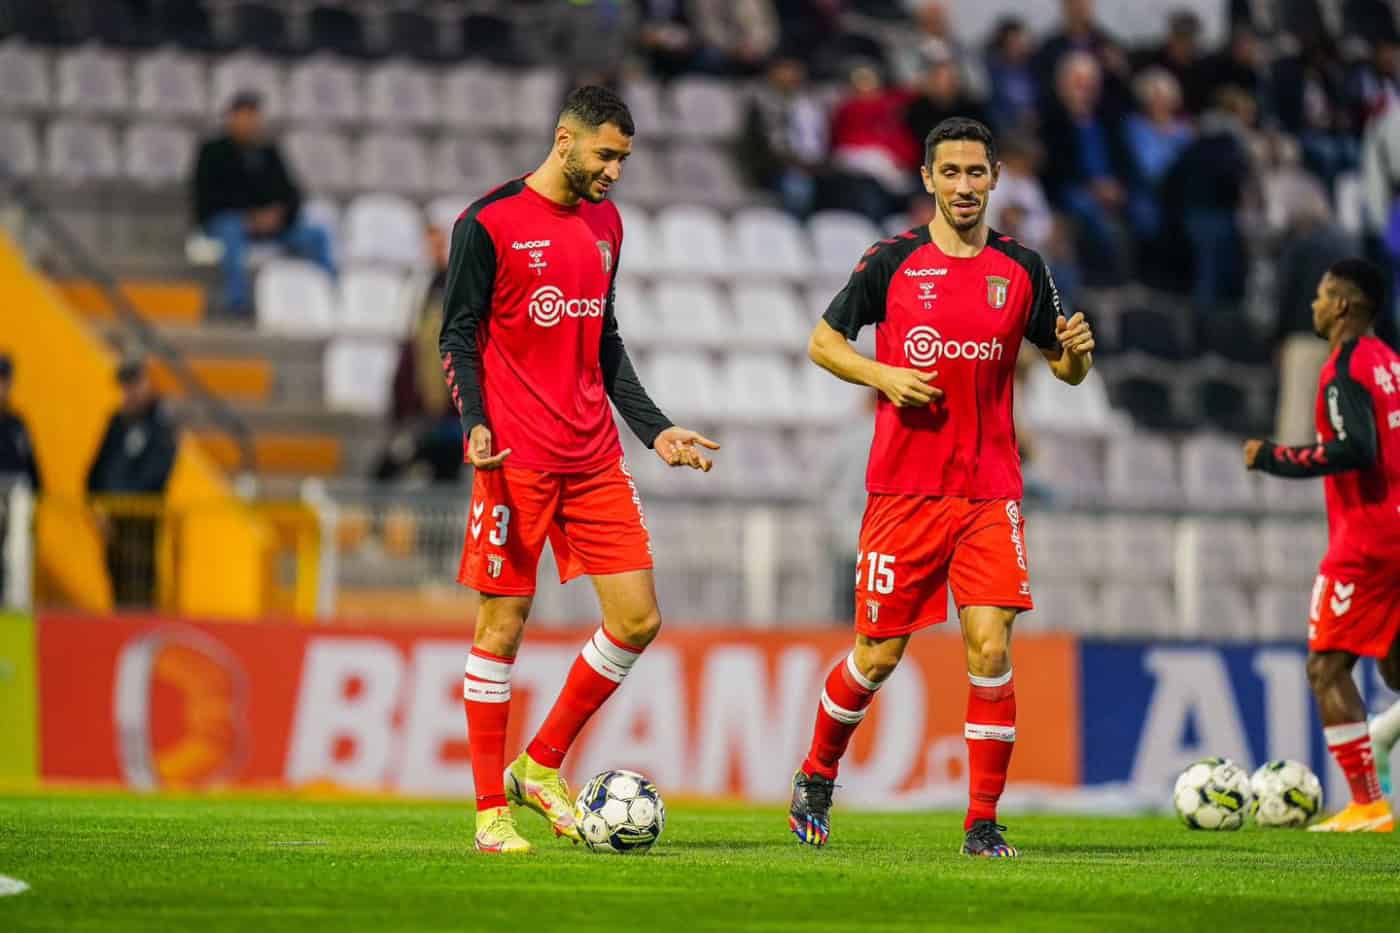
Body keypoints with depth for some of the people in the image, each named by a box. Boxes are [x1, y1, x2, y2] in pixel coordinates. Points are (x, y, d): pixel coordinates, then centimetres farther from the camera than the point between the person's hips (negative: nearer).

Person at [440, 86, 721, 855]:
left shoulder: (604, 223, 14)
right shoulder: (489, 224, -6)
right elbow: (458, 336, -5)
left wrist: (655, 430, 17)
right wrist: (475, 424, -20)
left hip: (594, 458, 6)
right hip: (517, 460, -6)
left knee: (638, 619, 1)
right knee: (502, 625, -3)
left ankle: (542, 767, 16)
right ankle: (491, 810, 5)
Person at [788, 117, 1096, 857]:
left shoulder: (1021, 269, 6)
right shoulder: (892, 262, -1)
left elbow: (1067, 369, 14)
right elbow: (822, 340, 7)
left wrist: (1077, 351, -10)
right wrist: (883, 376, -11)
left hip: (989, 496, 1)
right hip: (903, 490, -1)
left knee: (991, 649, -10)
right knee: (878, 656, 4)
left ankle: (983, 823, -3)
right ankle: (816, 776, 30)